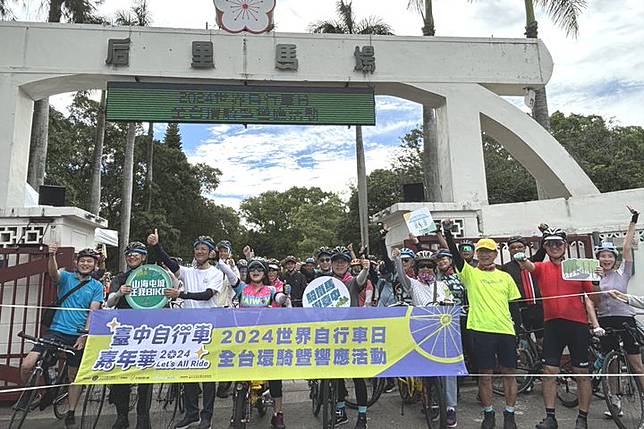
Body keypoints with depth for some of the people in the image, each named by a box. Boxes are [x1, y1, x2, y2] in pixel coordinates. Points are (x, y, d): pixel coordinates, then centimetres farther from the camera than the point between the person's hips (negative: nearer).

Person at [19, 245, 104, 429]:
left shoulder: (97, 286, 4)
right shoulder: (66, 277, 5)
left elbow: (93, 312, -3)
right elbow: (53, 273, -18)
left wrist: (85, 334, -14)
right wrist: (52, 255, -39)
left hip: (78, 336, 0)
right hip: (56, 330, 0)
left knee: (75, 376, 8)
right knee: (27, 365, -13)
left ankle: (71, 414, 25)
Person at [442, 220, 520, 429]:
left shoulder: (505, 277, 13)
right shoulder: (470, 273, 4)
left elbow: (515, 303, 15)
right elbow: (455, 254, -11)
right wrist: (447, 232, -23)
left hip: (506, 330, 3)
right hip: (481, 330, -3)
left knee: (509, 372, 8)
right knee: (485, 374, 5)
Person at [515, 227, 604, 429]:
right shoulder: (542, 268, 6)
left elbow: (588, 299, 7)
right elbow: (529, 266, -17)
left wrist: (596, 325, -1)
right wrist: (522, 260, -41)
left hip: (578, 324, -1)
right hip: (552, 324, 1)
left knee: (582, 372, 7)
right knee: (550, 371, 3)